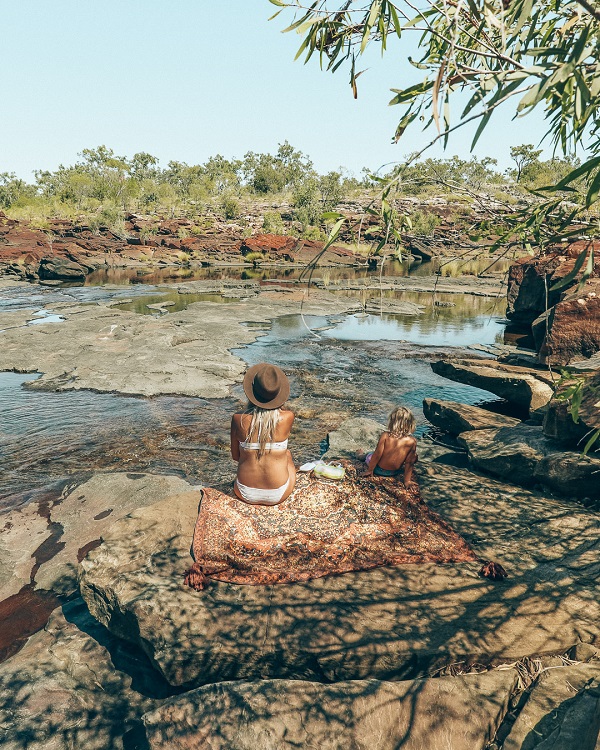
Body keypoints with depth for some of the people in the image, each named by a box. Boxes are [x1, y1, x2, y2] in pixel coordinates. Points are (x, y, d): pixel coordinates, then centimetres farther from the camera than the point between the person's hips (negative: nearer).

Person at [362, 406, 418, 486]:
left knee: (369, 456, 32)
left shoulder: (385, 435, -25)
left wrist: (370, 470, -4)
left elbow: (377, 454, -18)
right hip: (394, 472, -1)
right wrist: (407, 481, -3)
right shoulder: (412, 441, -24)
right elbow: (409, 462, -15)